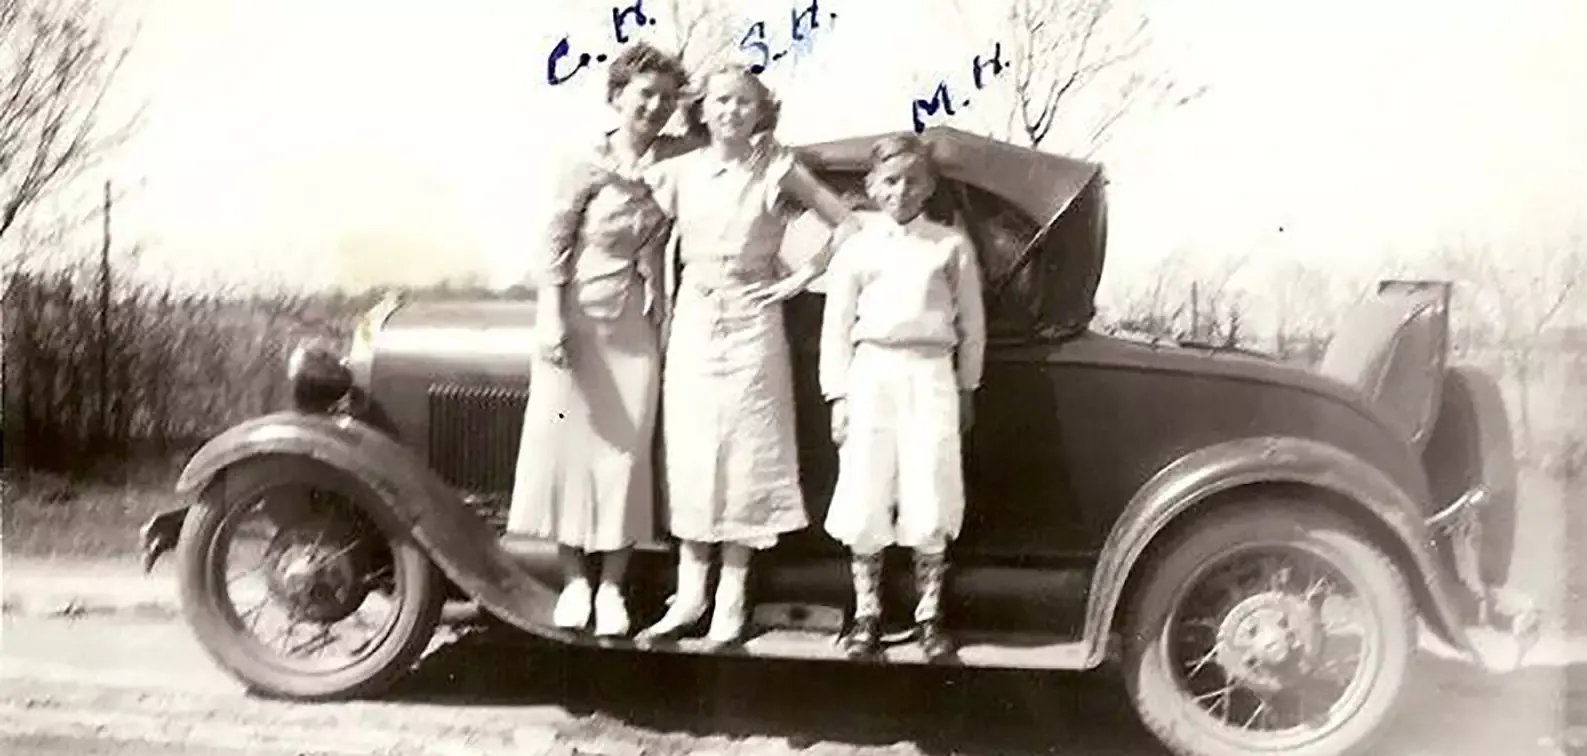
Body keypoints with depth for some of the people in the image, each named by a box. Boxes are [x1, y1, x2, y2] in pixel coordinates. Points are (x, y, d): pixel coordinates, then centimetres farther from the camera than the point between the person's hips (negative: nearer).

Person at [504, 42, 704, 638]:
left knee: (625, 453, 4)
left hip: (637, 329, 2)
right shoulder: (590, 164, -8)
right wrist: (552, 324, -13)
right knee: (569, 444, 4)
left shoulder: (675, 158, 0)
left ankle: (612, 587, 14)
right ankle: (574, 581, 17)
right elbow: (554, 248, -6)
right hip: (580, 322, -2)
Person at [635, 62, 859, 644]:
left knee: (745, 454, 0)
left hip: (751, 322, -3)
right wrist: (662, 299, 0)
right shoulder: (679, 171, 5)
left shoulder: (777, 170, -2)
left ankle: (731, 597, 9)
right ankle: (690, 592, 14)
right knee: (689, 453, 5)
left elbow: (846, 223, -1)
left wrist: (802, 278, -4)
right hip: (692, 319, 3)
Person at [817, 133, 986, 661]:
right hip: (871, 375, 1)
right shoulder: (857, 248, 8)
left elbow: (971, 325, 12)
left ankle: (929, 617, 14)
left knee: (929, 505, 0)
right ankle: (866, 616, 15)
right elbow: (836, 327, 7)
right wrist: (837, 396, 2)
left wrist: (966, 389, 11)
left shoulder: (951, 246, 7)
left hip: (931, 378, 0)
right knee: (864, 505, 2)